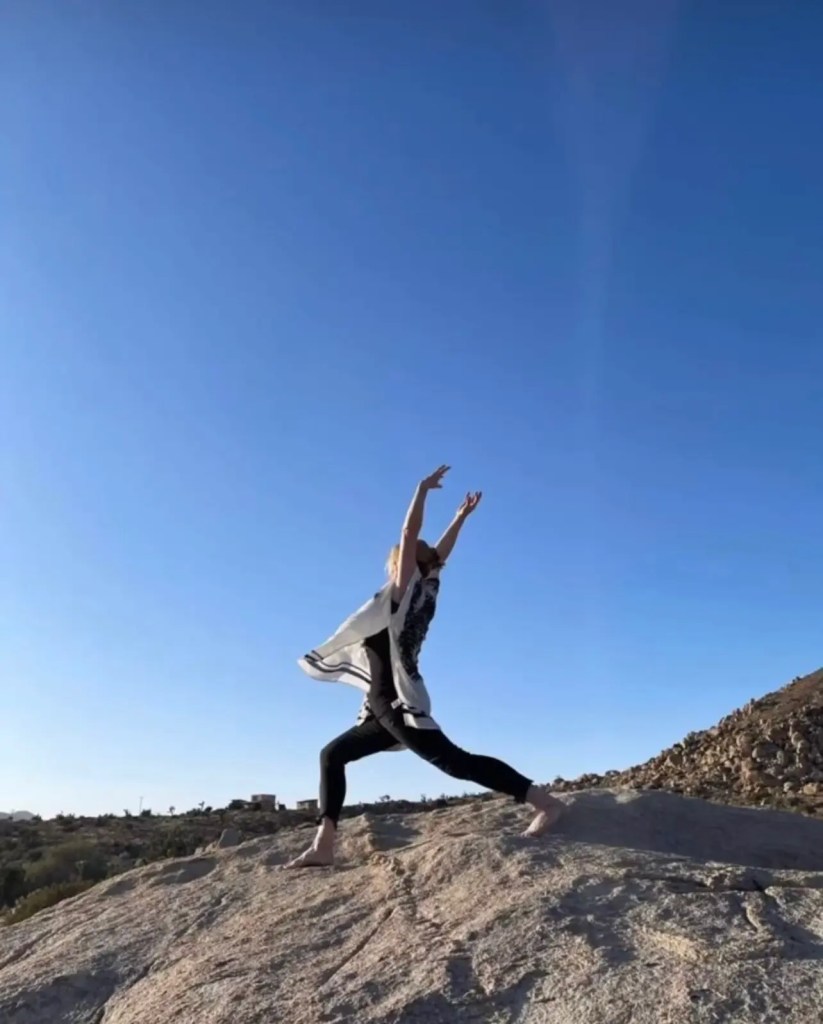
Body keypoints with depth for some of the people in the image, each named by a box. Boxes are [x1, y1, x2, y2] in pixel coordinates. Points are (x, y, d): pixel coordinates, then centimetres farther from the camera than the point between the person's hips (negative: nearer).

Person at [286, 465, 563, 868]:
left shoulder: (407, 590, -3)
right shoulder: (425, 593, 16)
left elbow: (409, 535, -9)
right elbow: (439, 554, 24)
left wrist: (423, 488, -4)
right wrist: (461, 516, 31)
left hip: (401, 704, -10)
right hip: (387, 709, 10)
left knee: (454, 760, -16)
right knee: (332, 754, 12)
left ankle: (544, 800, -16)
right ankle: (323, 846, 4)